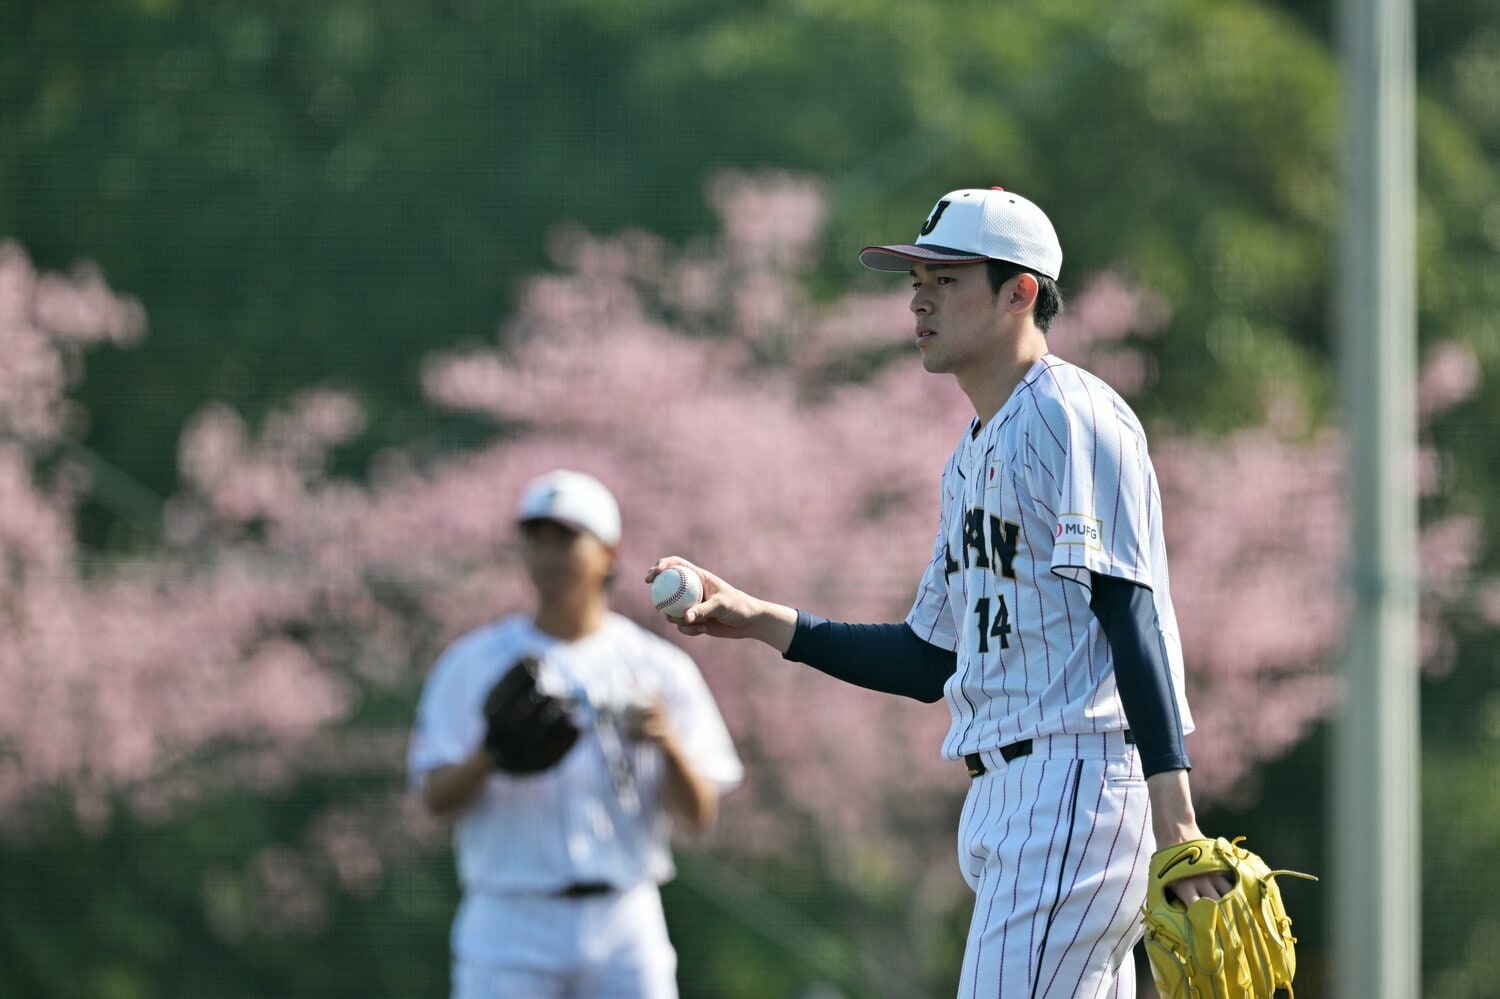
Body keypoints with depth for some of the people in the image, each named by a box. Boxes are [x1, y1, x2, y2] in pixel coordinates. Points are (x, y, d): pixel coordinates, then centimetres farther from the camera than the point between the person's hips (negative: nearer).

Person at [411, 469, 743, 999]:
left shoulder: (658, 668, 6)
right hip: (510, 922, -1)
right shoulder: (474, 663, 5)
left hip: (627, 924, 1)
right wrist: (489, 754, -24)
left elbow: (700, 815, 1)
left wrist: (669, 744, -20)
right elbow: (437, 795, -2)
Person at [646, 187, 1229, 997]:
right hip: (1006, 806, 10)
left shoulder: (1071, 417, -8)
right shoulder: (972, 458, 22)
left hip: (1077, 783, -10)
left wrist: (1174, 812, -25)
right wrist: (759, 621, 17)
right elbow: (931, 662, 25)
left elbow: (1134, 612, -17)